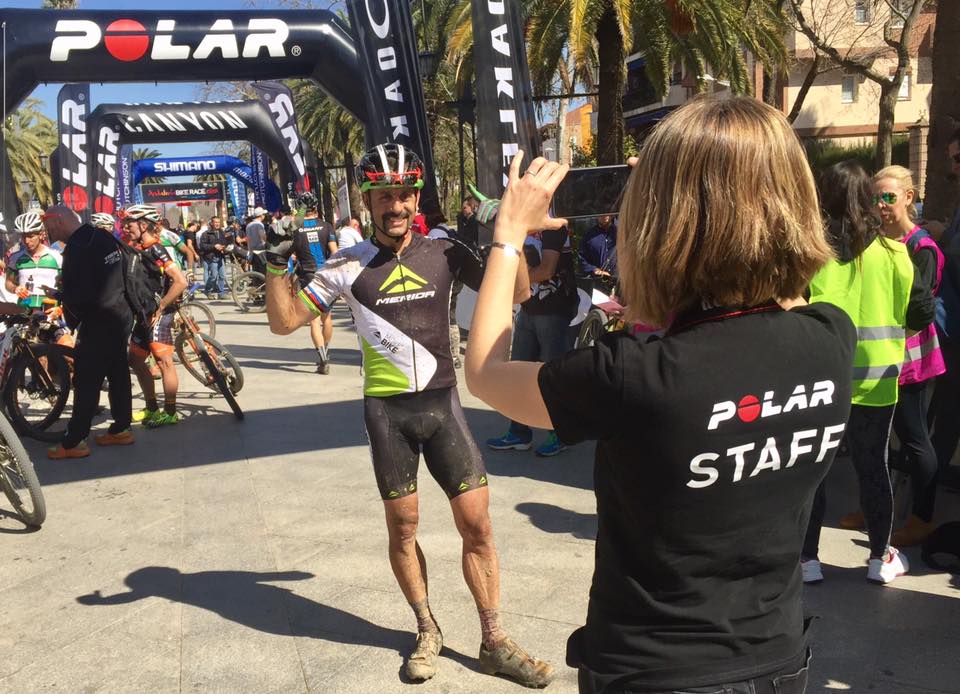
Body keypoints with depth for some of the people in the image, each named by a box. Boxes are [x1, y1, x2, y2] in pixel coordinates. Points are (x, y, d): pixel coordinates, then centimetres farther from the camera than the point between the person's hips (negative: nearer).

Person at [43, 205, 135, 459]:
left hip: (98, 322, -9)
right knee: (118, 373, 15)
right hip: (121, 315, 9)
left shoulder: (77, 248, -19)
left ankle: (73, 442, 2)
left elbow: (77, 293, -25)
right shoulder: (105, 237, 9)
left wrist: (57, 296, -5)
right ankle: (121, 429, 24)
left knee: (86, 382, -4)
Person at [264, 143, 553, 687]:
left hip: (442, 402, 1)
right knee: (403, 526, 10)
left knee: (477, 523, -1)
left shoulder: (443, 253, 0)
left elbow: (516, 292, 3)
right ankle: (427, 631, 31)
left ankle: (495, 642, 15)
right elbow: (285, 322, 0)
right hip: (387, 409, 0)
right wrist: (276, 266, -14)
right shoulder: (350, 265, -3)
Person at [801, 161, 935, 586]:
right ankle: (880, 558, 25)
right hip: (875, 378, 2)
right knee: (873, 466, 14)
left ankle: (808, 558, 15)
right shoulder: (890, 250, -4)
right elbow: (916, 312, 2)